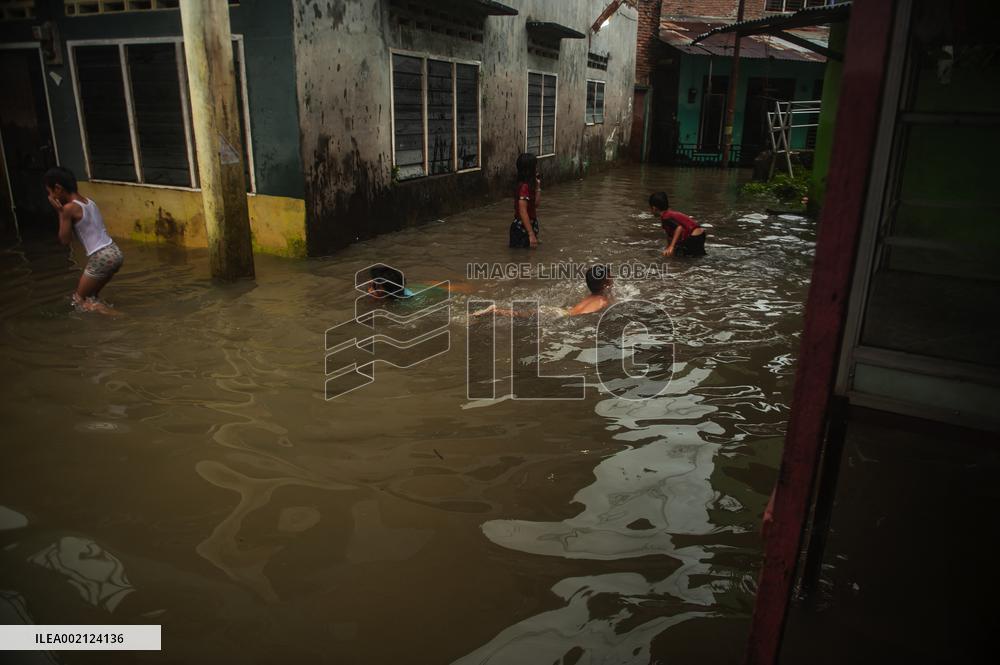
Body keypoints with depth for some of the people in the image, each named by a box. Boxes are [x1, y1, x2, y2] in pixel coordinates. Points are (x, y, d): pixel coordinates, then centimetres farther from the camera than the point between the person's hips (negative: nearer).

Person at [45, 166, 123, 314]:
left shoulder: (69, 208, -9)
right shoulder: (89, 201, 14)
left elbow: (65, 240, -2)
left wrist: (60, 212, 0)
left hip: (101, 258, -8)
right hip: (115, 253, 8)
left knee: (79, 298, 8)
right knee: (90, 295, 25)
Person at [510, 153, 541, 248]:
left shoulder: (529, 185, 6)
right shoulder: (524, 186, -22)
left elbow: (536, 204, 14)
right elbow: (523, 212, -28)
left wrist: (538, 187, 5)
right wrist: (531, 234, -31)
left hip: (527, 226, 10)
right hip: (522, 229, -10)